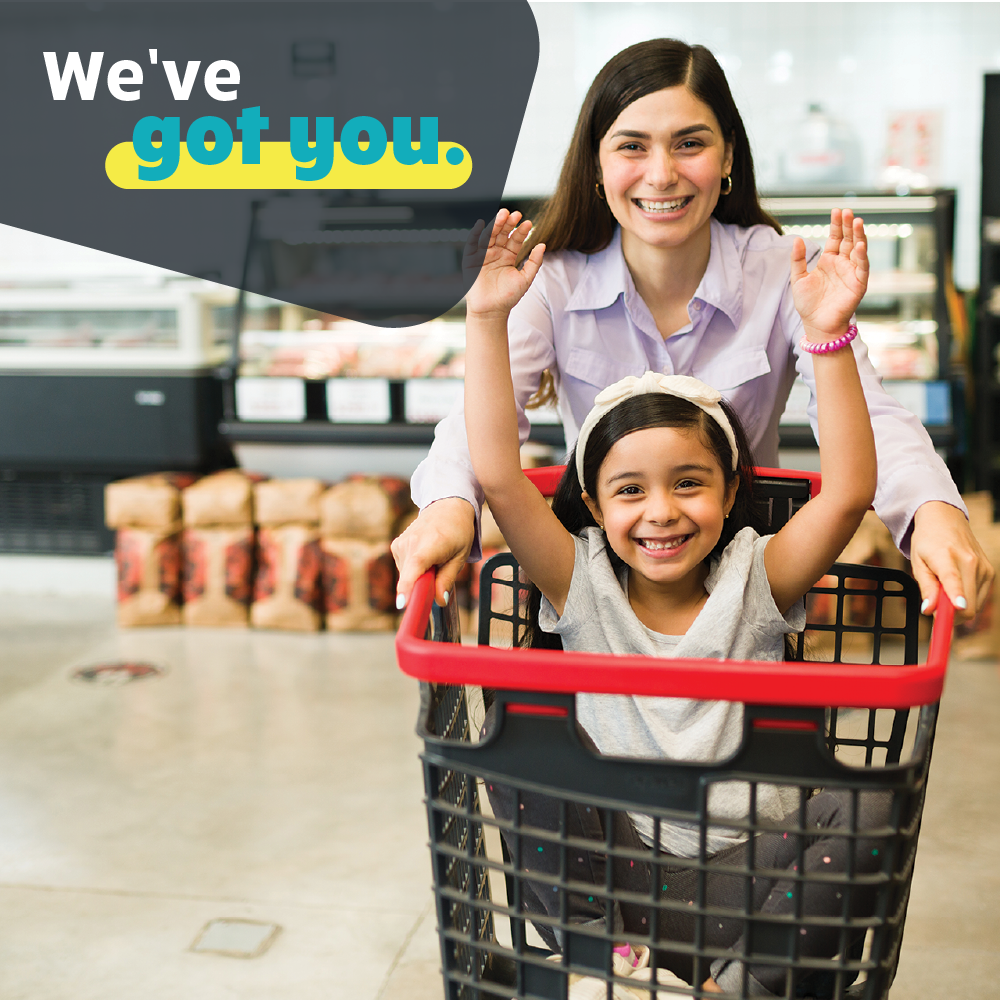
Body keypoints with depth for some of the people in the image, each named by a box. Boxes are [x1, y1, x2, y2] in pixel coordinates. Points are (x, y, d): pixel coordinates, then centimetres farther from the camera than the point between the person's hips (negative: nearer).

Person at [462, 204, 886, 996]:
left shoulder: (753, 581, 0)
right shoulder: (584, 585, 0)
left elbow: (848, 492, -16)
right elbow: (498, 477, -12)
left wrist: (829, 334, -23)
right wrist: (487, 319, -15)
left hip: (744, 872, 0)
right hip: (610, 877, 0)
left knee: (866, 808, -26)